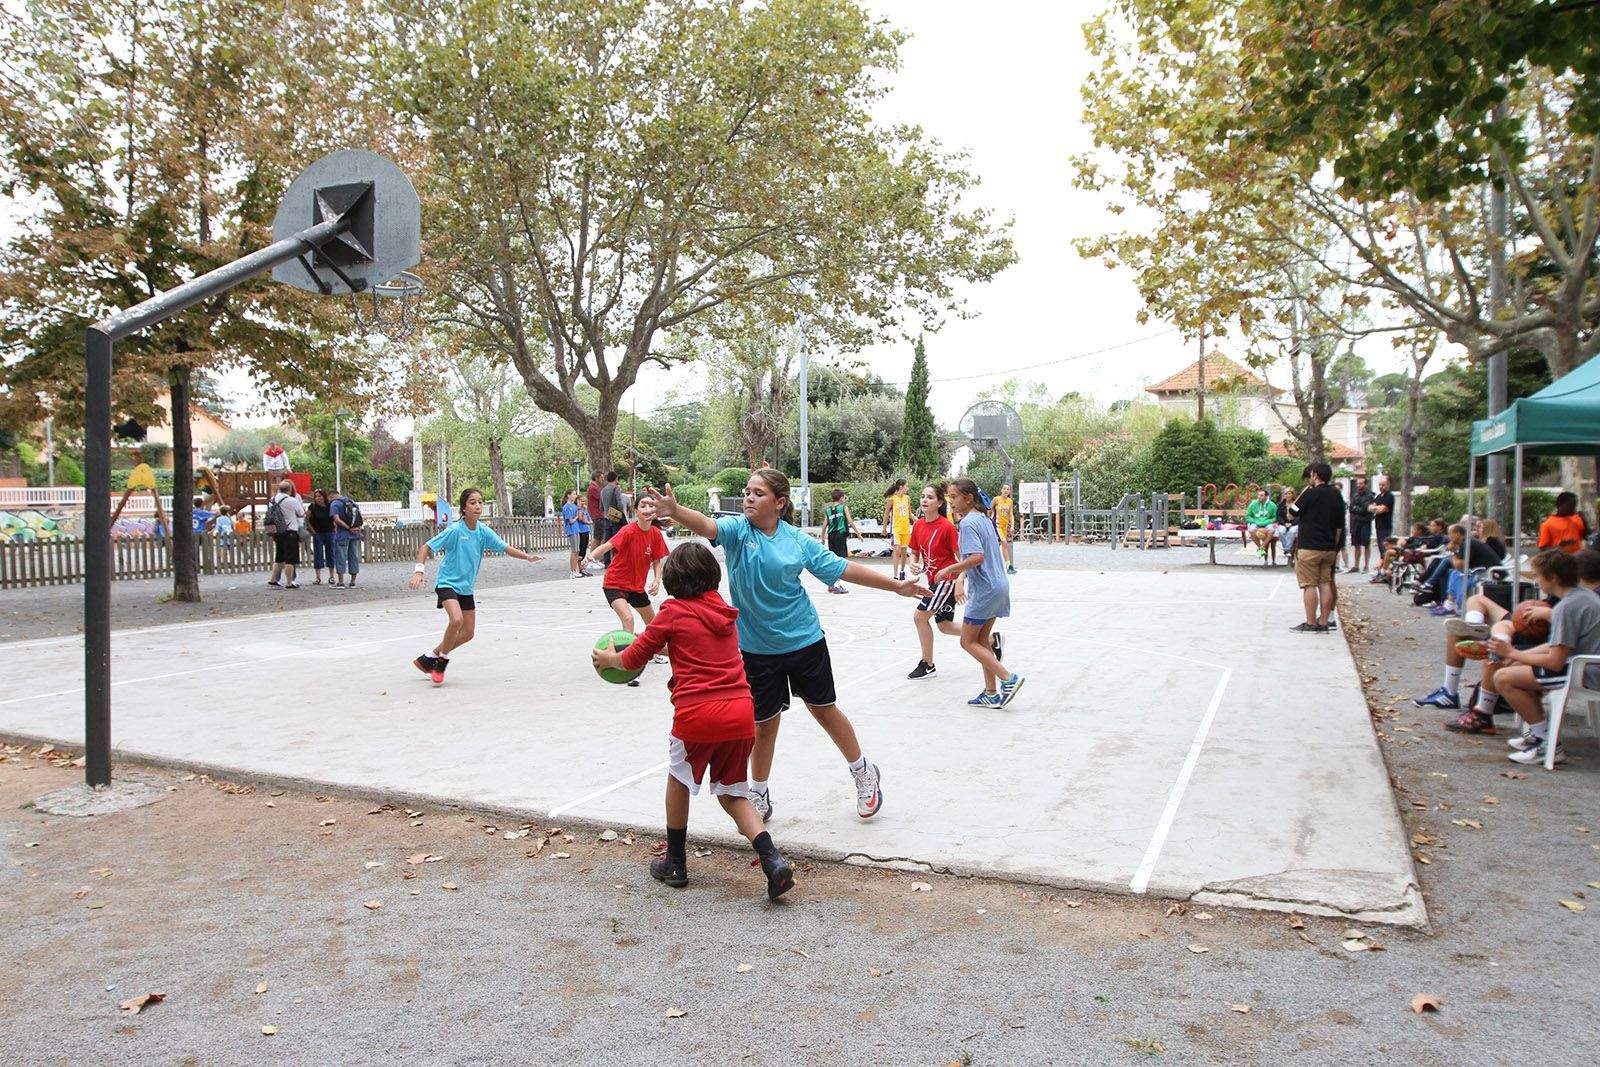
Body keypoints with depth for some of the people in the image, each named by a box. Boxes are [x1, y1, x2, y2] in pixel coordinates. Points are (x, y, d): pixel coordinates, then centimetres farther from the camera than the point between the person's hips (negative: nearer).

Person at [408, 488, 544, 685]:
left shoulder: (483, 531, -4)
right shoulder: (455, 530, -19)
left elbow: (506, 548, 1)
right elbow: (425, 547, -17)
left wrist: (528, 557, -13)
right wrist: (419, 571, -30)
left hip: (466, 587, 6)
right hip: (448, 582, -6)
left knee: (468, 633, 8)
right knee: (456, 620, -29)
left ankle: (429, 658, 25)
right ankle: (441, 660, -6)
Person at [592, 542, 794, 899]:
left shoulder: (673, 612, 1)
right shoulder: (724, 610, 17)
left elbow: (634, 659, 10)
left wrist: (608, 658, 30)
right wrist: (660, 643, 45)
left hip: (697, 713, -4)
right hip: (741, 711, 5)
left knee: (678, 779, 22)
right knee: (732, 793, 17)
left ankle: (675, 863, 32)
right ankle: (773, 860, -2)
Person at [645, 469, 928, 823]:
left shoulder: (798, 541, -6)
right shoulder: (737, 529, -10)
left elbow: (844, 568, 1)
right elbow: (706, 526, -31)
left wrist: (898, 585, 1)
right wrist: (674, 510, -52)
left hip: (805, 641, 1)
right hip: (757, 648, 0)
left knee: (824, 709, 13)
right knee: (764, 723, 7)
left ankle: (864, 773, 36)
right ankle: (759, 795, 29)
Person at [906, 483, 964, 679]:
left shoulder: (947, 527, -17)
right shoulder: (918, 525, 3)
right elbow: (914, 552, 14)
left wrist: (959, 584, -26)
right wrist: (914, 563, -9)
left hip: (948, 578, -8)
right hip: (935, 579, 8)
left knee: (920, 616, -11)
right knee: (944, 625, 14)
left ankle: (927, 665, 5)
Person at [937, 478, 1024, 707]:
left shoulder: (968, 523, -16)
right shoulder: (984, 519, 12)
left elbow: (977, 557, -26)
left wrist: (949, 569, -17)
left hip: (984, 590, -9)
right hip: (999, 585, 9)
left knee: (968, 641, 1)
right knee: (981, 640, 14)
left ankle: (1008, 678, -3)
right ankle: (992, 694, 16)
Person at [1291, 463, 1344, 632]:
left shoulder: (1311, 493, -12)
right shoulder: (1337, 495, 10)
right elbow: (1339, 525, 13)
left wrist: (1304, 491, 2)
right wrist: (1334, 547, 19)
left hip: (1309, 547, -7)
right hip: (1329, 548, 7)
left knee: (1310, 585, -4)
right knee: (1325, 583, 10)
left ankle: (1311, 623, -3)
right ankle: (1324, 622, 12)